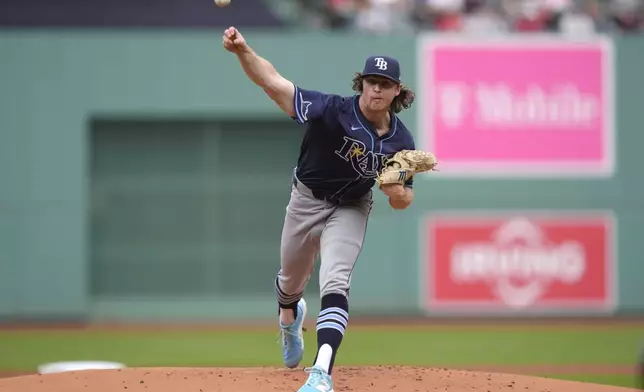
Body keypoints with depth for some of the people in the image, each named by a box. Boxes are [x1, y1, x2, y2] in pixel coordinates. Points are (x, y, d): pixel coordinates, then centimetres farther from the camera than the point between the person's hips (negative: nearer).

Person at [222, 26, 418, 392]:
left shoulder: (401, 141, -16)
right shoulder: (335, 110, -27)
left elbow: (404, 199, -2)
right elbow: (273, 82, -36)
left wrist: (397, 191, -27)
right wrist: (243, 51, -53)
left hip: (351, 209, 0)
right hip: (307, 199, 0)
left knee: (336, 284, -21)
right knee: (291, 280, 20)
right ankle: (289, 319, 58)